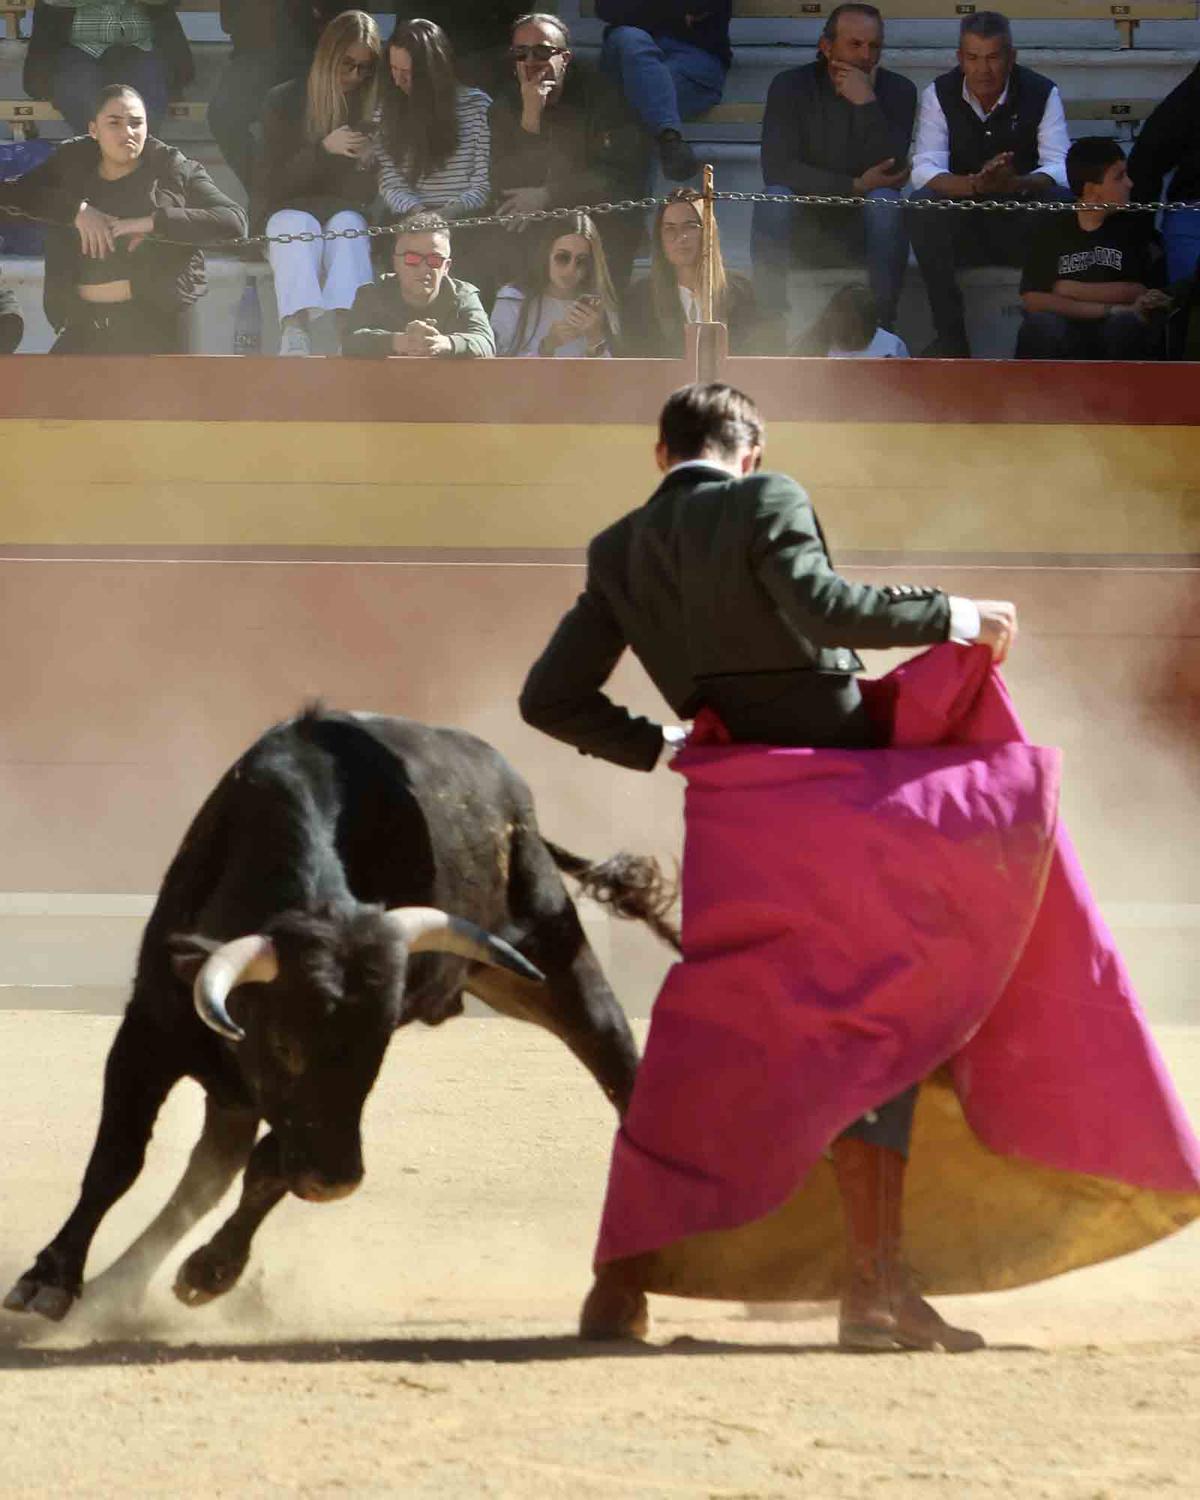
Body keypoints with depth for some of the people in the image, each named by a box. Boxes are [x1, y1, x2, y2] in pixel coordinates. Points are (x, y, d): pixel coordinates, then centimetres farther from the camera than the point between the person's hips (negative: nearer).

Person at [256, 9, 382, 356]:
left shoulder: (373, 108, 4)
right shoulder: (284, 102, 1)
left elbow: (368, 192, 8)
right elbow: (272, 184, -5)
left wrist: (370, 162, -16)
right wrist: (324, 149, -19)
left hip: (346, 213, 1)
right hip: (289, 211, -1)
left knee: (348, 227, -33)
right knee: (299, 229, -35)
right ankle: (295, 332, -58)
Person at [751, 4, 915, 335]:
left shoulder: (897, 91, -3)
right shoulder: (791, 86, -4)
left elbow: (892, 174, -16)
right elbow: (777, 169, -15)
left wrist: (867, 103, -24)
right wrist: (855, 186, -19)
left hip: (864, 228, 0)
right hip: (803, 231, 0)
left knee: (887, 203, -31)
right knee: (774, 200, -31)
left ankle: (881, 325, -28)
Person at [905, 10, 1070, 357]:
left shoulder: (1042, 93, -5)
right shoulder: (940, 94, -4)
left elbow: (1060, 169, -16)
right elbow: (925, 169, -16)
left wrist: (1014, 184, -38)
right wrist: (976, 184, -37)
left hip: (1021, 223, 0)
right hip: (963, 230, 0)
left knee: (1061, 202, -31)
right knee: (921, 206, -30)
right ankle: (950, 335, -24)